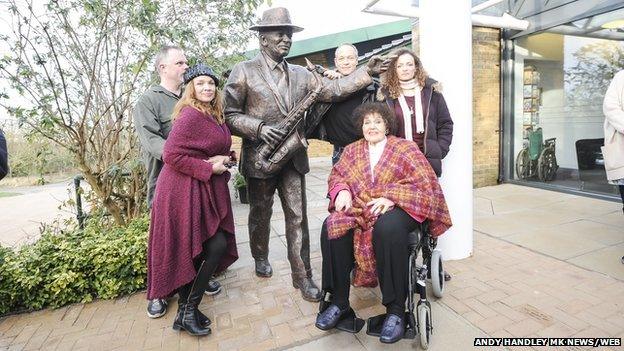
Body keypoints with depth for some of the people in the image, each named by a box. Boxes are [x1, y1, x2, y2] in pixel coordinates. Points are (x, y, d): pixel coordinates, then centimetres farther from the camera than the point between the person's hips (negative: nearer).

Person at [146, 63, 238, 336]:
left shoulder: (214, 115, 14)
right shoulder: (191, 115, -14)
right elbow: (171, 155, -19)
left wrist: (224, 159, 0)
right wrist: (210, 168, -15)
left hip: (207, 190, 9)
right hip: (186, 191, -9)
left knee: (218, 246, 8)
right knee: (215, 247, -8)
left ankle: (186, 310, 24)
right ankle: (187, 312, 11)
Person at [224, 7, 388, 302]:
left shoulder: (300, 74, 11)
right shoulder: (243, 72, -1)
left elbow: (330, 90, 0)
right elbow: (229, 115, -4)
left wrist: (366, 72, -9)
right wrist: (259, 128, -19)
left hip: (293, 157, 3)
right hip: (260, 157, -2)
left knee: (297, 218, 4)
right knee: (260, 214, 15)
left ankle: (302, 276, 15)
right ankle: (260, 257, 41)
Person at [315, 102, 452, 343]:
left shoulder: (405, 148, 5)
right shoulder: (352, 150, 17)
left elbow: (425, 185, -3)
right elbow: (336, 175, 19)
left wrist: (391, 197, -18)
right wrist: (342, 191, -6)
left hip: (396, 209, -3)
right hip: (359, 209, 4)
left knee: (387, 228, -38)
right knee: (332, 227, -26)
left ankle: (396, 310, -24)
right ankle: (339, 302, -12)